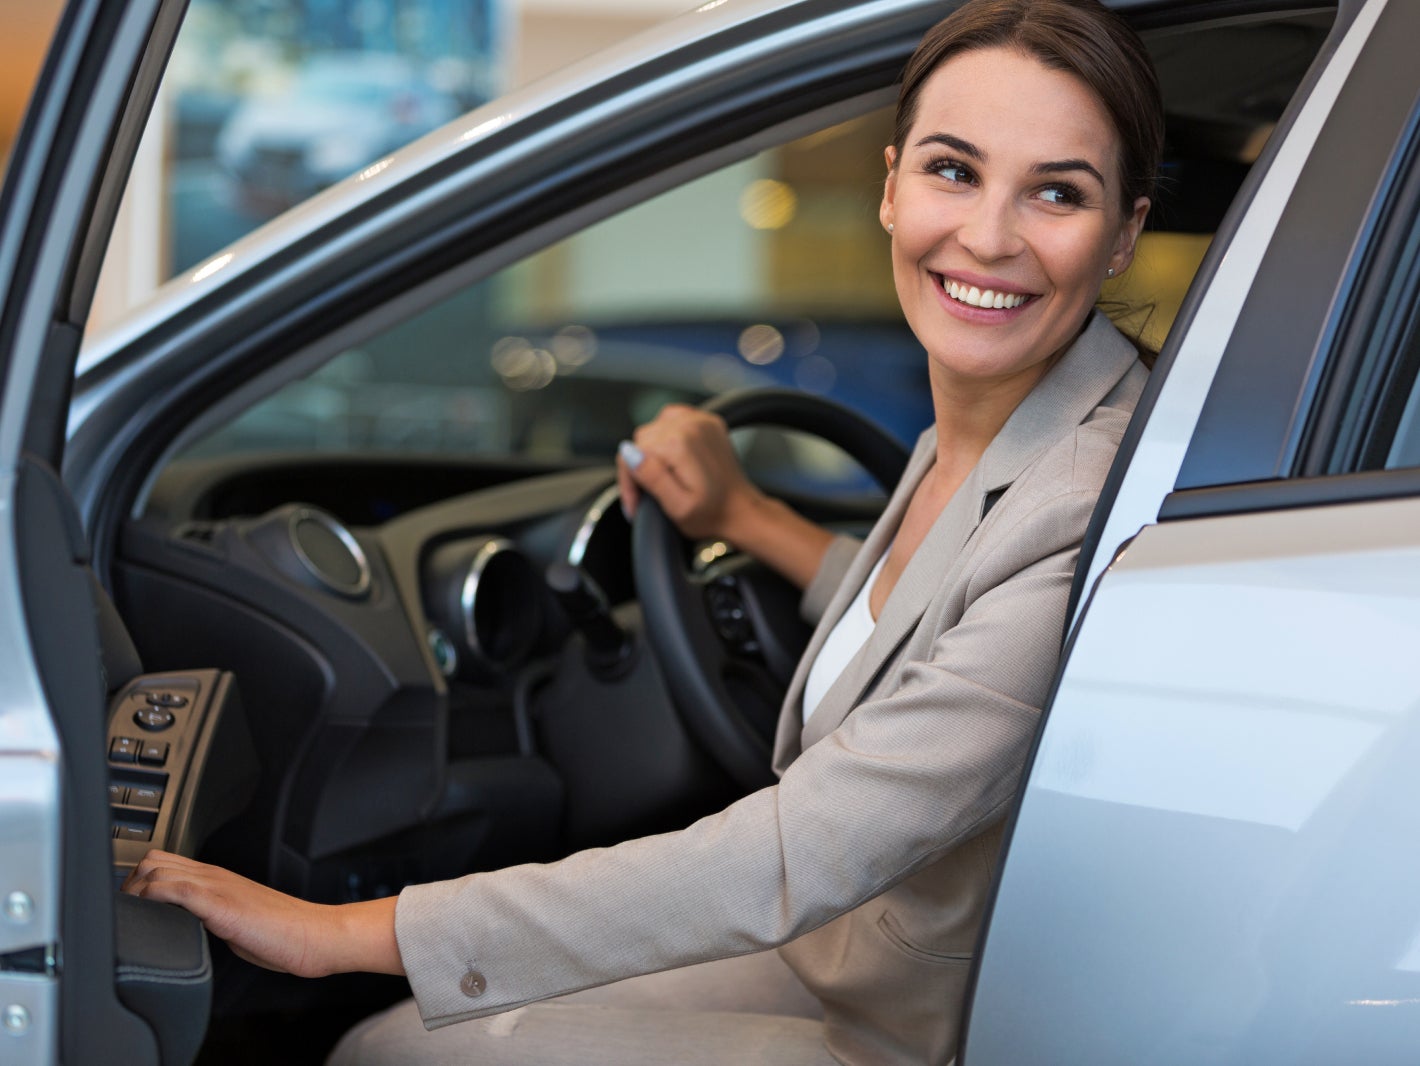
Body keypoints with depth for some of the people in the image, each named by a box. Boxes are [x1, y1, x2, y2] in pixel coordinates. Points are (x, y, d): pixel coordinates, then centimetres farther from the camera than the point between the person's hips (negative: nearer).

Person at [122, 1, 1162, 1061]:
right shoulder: (970, 444, 0)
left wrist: (348, 932, -30)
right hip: (841, 963, 8)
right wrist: (747, 519, 14)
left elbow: (799, 860, -32)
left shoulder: (1096, 514, -30)